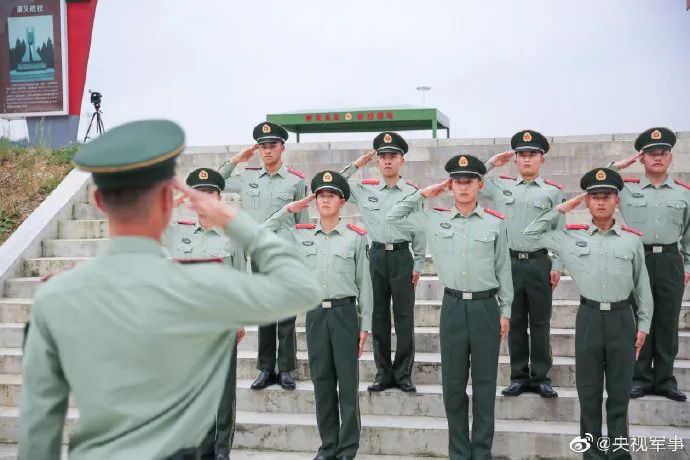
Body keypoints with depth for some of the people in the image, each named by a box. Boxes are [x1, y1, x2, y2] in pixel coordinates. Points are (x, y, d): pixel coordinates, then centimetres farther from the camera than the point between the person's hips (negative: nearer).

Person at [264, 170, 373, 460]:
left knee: (347, 383, 1)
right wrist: (288, 210, 6)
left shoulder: (356, 237, 0)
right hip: (315, 313, 3)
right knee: (322, 382, 8)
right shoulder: (301, 234, 7)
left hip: (345, 312, -3)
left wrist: (365, 324, 0)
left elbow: (364, 283, 2)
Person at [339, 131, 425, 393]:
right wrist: (356, 165, 8)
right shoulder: (365, 190, 8)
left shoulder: (412, 193, 2)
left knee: (404, 317, 0)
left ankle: (403, 374, 10)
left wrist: (418, 265, 1)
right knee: (378, 316, 7)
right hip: (377, 256, 2)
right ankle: (383, 373, 16)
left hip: (402, 256, -2)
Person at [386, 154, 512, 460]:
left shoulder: (495, 222, 1)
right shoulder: (434, 219, 5)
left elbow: (503, 269, 6)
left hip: (485, 306, -1)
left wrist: (505, 311, 5)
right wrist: (421, 194, 5)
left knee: (484, 383, 6)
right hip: (453, 306, 1)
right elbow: (392, 219, 12)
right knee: (453, 384, 7)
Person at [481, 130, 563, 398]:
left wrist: (557, 266, -2)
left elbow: (559, 232, 4)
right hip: (511, 262, 2)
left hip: (540, 263, -1)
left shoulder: (552, 191, 5)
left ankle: (541, 377, 13)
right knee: (515, 321, 7)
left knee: (540, 322, 4)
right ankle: (518, 376, 16)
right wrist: (491, 163, 8)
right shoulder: (501, 186, 10)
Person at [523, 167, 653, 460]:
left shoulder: (632, 240, 3)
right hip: (589, 318, 0)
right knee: (589, 393, 8)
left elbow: (642, 286, 8)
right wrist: (562, 209, 4)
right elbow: (532, 232, 10)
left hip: (622, 319, 0)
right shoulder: (572, 236, 3)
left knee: (619, 394, 8)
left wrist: (643, 326, 6)